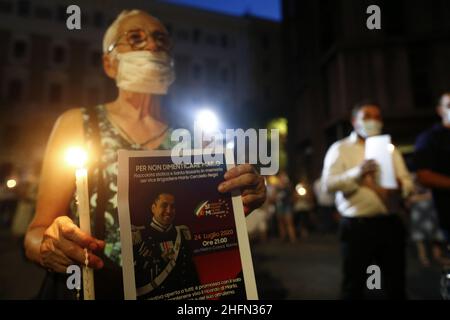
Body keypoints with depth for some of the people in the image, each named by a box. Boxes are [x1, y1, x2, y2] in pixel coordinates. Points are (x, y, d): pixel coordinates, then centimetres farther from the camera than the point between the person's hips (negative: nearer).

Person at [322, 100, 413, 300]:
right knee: (354, 284, 8)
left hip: (390, 224, 4)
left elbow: (407, 182, 9)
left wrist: (398, 186, -15)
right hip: (357, 226, -4)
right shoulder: (340, 149, 0)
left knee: (395, 283, 16)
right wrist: (356, 173, -28)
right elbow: (328, 183, -12)